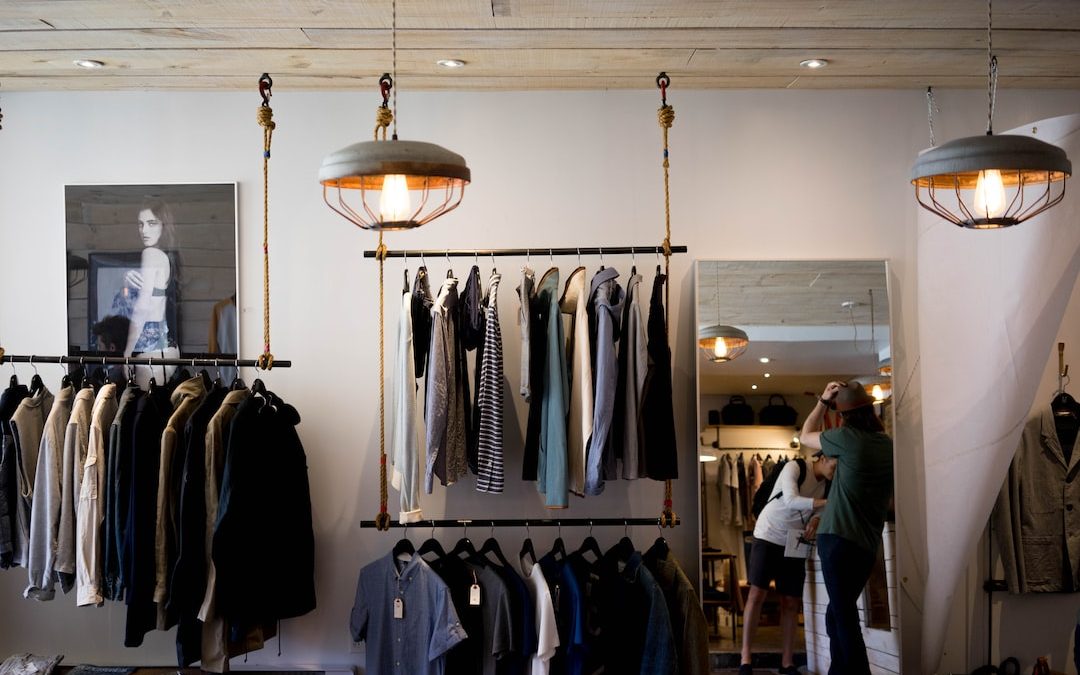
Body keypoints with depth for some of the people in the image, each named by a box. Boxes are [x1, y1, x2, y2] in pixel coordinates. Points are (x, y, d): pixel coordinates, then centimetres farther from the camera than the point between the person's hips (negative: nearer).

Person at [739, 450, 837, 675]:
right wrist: (827, 502, -33)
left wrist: (815, 521, -19)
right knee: (757, 593, -11)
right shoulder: (794, 467, -15)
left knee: (792, 602, 2)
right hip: (768, 536, -6)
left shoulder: (828, 485, 4)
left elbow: (818, 511, 4)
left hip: (795, 543, 6)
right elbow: (791, 500, -27)